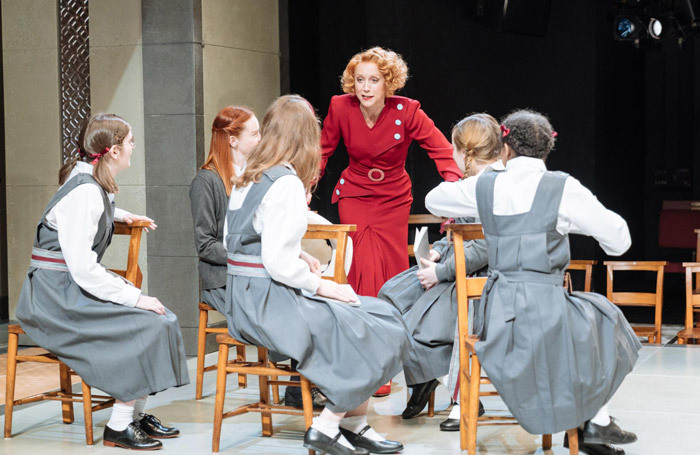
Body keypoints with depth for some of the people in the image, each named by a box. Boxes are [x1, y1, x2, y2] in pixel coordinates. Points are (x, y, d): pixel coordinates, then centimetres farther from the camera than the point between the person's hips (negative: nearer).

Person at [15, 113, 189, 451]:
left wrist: (120, 215, 33)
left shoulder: (94, 186, 11)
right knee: (145, 326, -21)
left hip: (77, 288, 10)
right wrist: (134, 297, -23)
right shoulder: (84, 192, -20)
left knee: (159, 318, -3)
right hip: (56, 297, -10)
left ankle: (136, 415, 1)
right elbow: (82, 269, -26)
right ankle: (119, 427, -14)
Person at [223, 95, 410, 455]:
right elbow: (278, 263, -23)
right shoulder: (287, 184, -17)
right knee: (377, 334, -10)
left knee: (380, 315, 10)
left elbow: (237, 238, 20)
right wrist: (321, 285, -8)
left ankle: (354, 425, 6)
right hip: (269, 301, -10)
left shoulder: (246, 179, 12)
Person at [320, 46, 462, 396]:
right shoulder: (340, 107, -14)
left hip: (394, 199, 1)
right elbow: (322, 151, 1)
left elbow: (442, 150, -13)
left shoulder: (407, 111, -16)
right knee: (365, 272, -12)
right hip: (354, 195, -1)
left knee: (395, 275, 0)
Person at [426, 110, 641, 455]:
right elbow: (618, 241, -1)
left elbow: (434, 200, 25)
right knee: (606, 322, 26)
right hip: (546, 313, -4)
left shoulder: (484, 185, 5)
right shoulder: (562, 188, -6)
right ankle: (597, 423, 22)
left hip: (499, 319, 4)